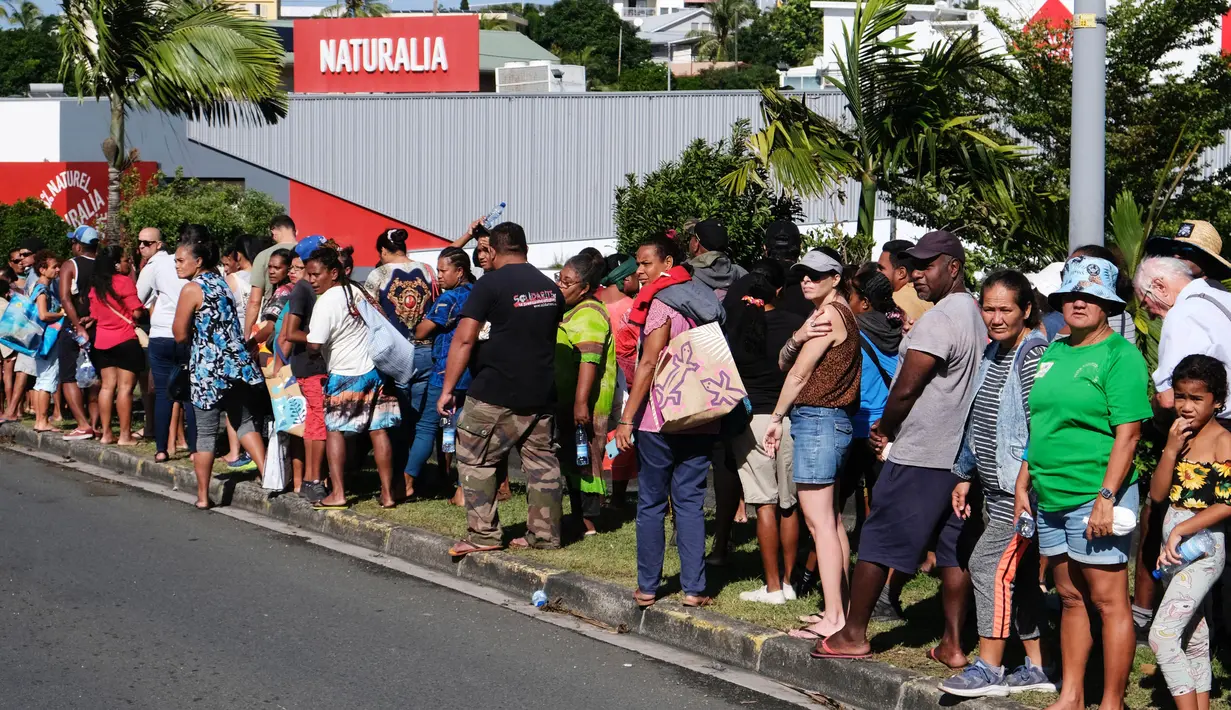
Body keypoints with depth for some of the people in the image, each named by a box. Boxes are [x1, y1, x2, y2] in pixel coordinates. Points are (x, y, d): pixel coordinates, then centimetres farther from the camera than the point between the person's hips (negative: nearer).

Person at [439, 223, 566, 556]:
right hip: (542, 393, 6)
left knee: (475, 459, 3)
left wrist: (447, 389, -11)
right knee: (541, 460, 12)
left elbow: (464, 338, -13)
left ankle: (483, 534, 0)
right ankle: (545, 532, 13)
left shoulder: (491, 283, -9)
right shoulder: (550, 287, 10)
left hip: (497, 393, -6)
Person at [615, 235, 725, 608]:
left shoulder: (662, 303, -9)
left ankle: (647, 587, 7)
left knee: (651, 503, 3)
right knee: (690, 501, 8)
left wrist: (627, 419, -14)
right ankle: (694, 588, 3)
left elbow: (649, 364, -15)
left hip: (660, 418, -6)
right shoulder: (704, 300, 11)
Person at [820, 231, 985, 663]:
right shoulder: (975, 316, 13)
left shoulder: (937, 320, -17)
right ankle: (953, 644, 10)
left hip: (918, 455, -9)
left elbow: (907, 388, -17)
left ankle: (853, 634, 7)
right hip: (960, 454, 9)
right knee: (953, 550, 9)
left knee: (877, 543, 1)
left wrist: (884, 429, 1)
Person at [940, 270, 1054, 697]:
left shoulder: (1034, 355, -14)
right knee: (1021, 572, 10)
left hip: (1020, 487, -9)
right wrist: (966, 477, 22)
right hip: (996, 487, 9)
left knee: (990, 564, -12)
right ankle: (1037, 667, 16)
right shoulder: (992, 354, 14)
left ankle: (989, 669, -7)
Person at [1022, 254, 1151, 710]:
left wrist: (1106, 496, -20)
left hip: (1094, 500, -8)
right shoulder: (1054, 354, 15)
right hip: (1051, 500, 8)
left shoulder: (1120, 356, -9)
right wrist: (1024, 482, 16)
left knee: (1108, 601, -3)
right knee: (1070, 598, 14)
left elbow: (1128, 432, -15)